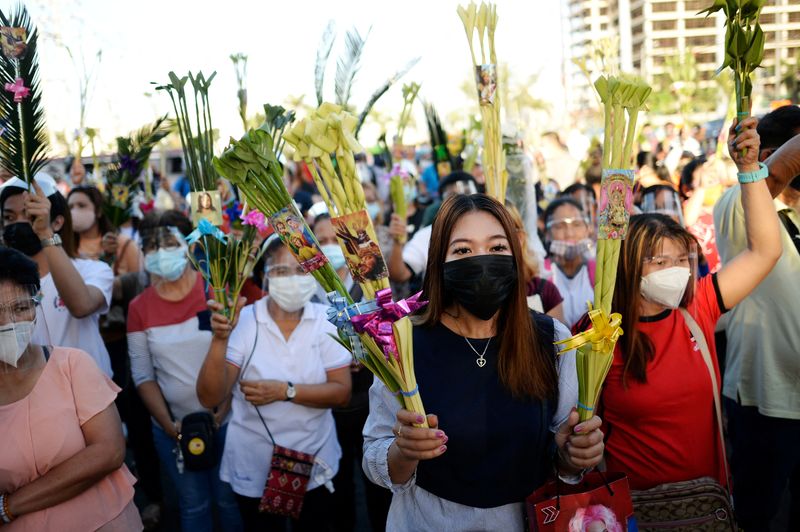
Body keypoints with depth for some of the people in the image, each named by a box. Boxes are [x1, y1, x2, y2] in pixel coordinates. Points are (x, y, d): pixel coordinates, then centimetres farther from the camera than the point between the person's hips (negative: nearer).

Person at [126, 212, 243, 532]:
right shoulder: (139, 307, -3)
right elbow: (143, 375, 1)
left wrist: (223, 412, -14)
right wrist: (169, 425, -9)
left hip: (226, 421, -2)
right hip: (174, 428, 2)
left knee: (231, 501, 11)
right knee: (193, 505, 16)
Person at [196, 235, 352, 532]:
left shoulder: (327, 321, -9)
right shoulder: (244, 321, -13)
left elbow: (342, 392, -13)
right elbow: (210, 398, -19)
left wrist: (285, 391, -23)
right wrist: (220, 339, -33)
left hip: (315, 464, 1)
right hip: (254, 468, -1)